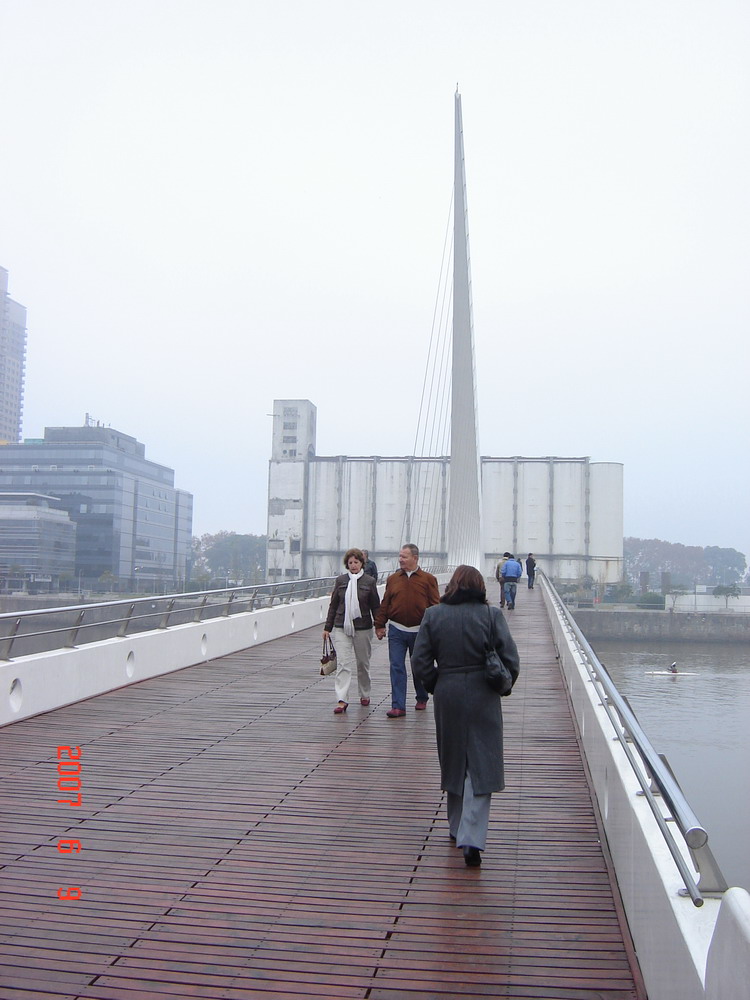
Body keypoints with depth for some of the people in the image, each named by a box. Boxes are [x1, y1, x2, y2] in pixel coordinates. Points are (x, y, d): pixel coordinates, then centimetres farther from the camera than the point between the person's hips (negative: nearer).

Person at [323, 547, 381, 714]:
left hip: (363, 628, -1)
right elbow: (333, 605, 9)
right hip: (342, 628, 1)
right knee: (343, 663, -8)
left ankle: (364, 694, 30)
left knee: (363, 663, 11)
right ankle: (342, 700, -10)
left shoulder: (369, 582, -1)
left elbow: (376, 606, 4)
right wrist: (327, 627, 7)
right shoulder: (341, 580, 4)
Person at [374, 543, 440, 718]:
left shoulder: (428, 579, -3)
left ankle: (422, 699, 34)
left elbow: (435, 605, -3)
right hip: (396, 631, 1)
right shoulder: (393, 579, 4)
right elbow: (385, 604, 8)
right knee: (396, 667, -4)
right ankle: (398, 706, -2)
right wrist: (379, 625, 5)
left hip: (419, 631, -1)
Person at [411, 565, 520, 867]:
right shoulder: (490, 615, -7)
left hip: (447, 697, 2)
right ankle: (472, 839, -8)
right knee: (480, 767, 2)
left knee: (453, 763, 19)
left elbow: (420, 663, -3)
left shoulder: (432, 615, -2)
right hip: (483, 698, -2)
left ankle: (458, 828, 33)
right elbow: (510, 660, -7)